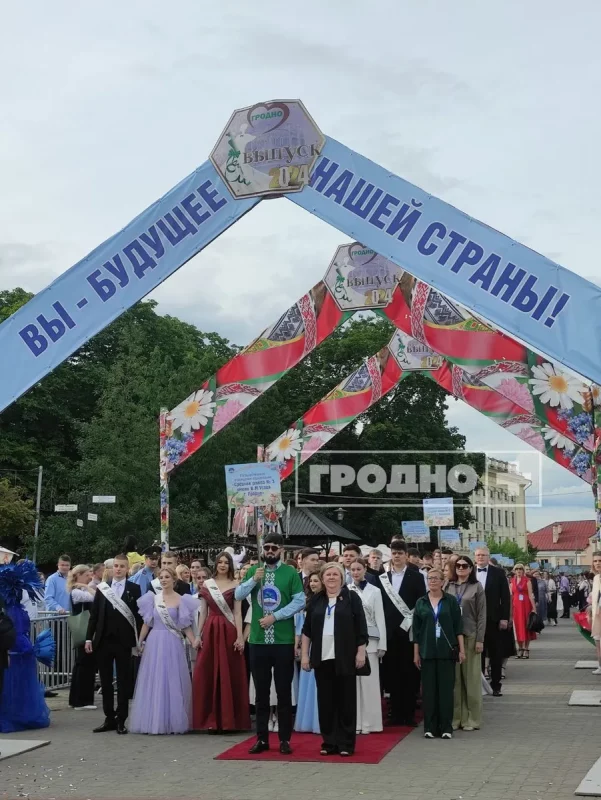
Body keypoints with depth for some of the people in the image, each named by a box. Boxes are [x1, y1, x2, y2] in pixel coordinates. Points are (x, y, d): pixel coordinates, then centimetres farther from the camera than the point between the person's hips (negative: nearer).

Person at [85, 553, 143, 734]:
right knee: (106, 681, 8)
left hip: (123, 641, -3)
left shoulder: (134, 589, 1)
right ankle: (109, 719, 15)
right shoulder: (102, 588, 7)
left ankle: (121, 720, 8)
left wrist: (139, 640, -6)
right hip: (103, 641, 3)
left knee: (123, 682, 3)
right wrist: (89, 638, 1)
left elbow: (138, 615, -1)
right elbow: (94, 615, 7)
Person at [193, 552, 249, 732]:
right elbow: (203, 612, 10)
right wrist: (198, 635, 4)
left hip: (228, 632, -2)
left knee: (228, 675, 0)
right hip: (210, 632, 2)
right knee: (208, 675, 1)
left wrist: (240, 636, -11)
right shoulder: (207, 585, 8)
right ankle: (211, 720, 8)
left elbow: (237, 613, -3)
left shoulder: (235, 586, 1)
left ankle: (228, 720, 7)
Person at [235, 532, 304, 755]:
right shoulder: (253, 571, 8)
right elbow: (238, 595, -1)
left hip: (283, 641, -3)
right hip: (258, 640, 3)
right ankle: (262, 738, 16)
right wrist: (253, 580, -16)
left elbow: (299, 601, -8)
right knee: (261, 692, 9)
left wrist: (275, 616, -14)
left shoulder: (291, 572, -2)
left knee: (284, 691, 4)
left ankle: (285, 739, 11)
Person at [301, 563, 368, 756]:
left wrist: (361, 652, -8)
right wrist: (304, 654, 6)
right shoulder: (316, 601, 9)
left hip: (345, 658, -3)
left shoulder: (351, 598, 0)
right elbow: (307, 630, 11)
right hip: (322, 658, 3)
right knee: (325, 700, 5)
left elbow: (361, 628, -2)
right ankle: (329, 742, 12)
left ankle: (346, 743, 7)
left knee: (346, 700, 1)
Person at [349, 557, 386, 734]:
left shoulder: (374, 591, 4)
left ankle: (368, 722, 6)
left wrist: (382, 644, -2)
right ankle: (354, 722, 7)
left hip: (369, 640, 0)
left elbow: (380, 618, 3)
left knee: (369, 681, 1)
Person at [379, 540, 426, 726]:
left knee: (410, 674, 0)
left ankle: (409, 714, 5)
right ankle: (396, 713, 10)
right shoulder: (382, 579, 9)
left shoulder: (416, 577, 3)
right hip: (389, 632, 2)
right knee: (392, 674, 4)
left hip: (409, 632, -2)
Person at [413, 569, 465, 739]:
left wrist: (461, 649, -4)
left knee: (446, 688, 0)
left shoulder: (451, 601, 3)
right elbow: (416, 630, 7)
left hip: (446, 651, -1)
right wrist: (416, 653, 4)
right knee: (428, 689, 3)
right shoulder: (421, 603, 6)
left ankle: (446, 727, 5)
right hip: (427, 652, 1)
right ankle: (430, 727, 8)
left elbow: (458, 626, 2)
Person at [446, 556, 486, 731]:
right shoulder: (449, 587, 7)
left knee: (471, 678, 1)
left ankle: (472, 719, 8)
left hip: (470, 637, -2)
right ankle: (455, 717, 11)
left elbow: (481, 615, 0)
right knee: (454, 679, 4)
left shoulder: (476, 587, 2)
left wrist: (480, 640, -6)